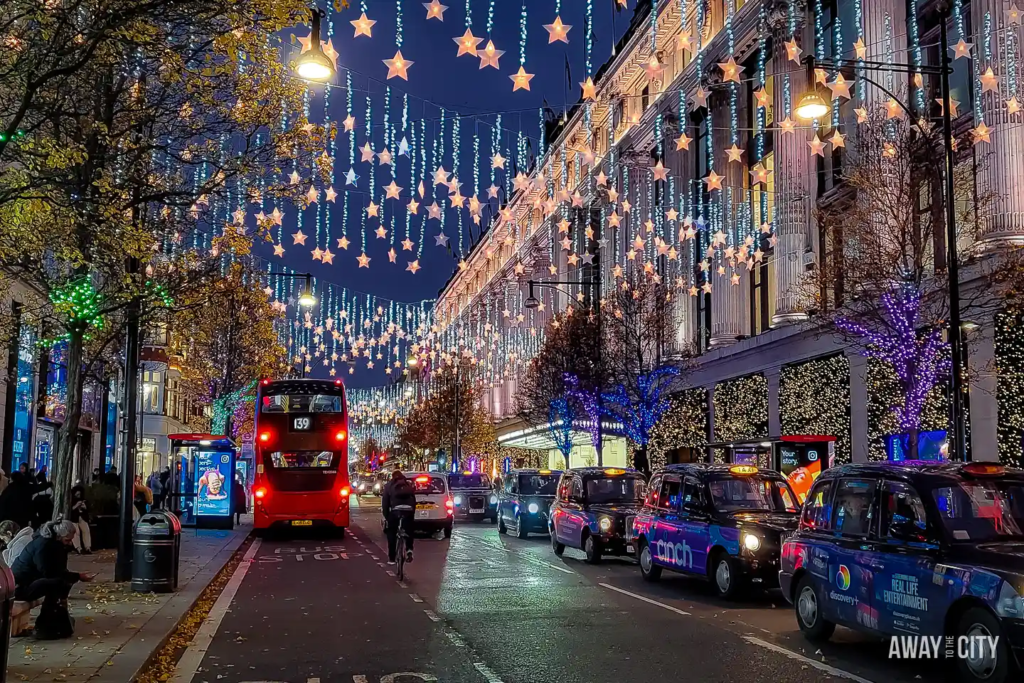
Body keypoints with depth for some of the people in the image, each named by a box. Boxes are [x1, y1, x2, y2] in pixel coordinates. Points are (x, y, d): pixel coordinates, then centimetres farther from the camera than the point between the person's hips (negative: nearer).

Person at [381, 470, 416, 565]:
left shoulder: (389, 486, 16)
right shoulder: (409, 485, 22)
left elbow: (385, 502, 10)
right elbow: (414, 500, 19)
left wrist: (386, 516, 14)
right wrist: (413, 512, 23)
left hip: (395, 510, -2)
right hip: (409, 510, 2)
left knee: (392, 534, 9)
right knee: (409, 532, 19)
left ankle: (391, 558, 9)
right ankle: (409, 550, -3)